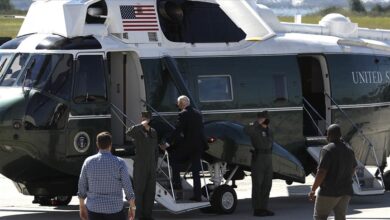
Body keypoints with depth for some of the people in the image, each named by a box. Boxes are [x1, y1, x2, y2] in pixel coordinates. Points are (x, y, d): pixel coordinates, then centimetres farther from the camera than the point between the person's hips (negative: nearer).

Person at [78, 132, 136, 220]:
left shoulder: (88, 162, -3)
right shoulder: (119, 163, -10)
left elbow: (82, 186, 3)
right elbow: (128, 187, -8)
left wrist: (82, 207, 14)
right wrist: (132, 208, 3)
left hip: (94, 209, 2)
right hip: (114, 209, -2)